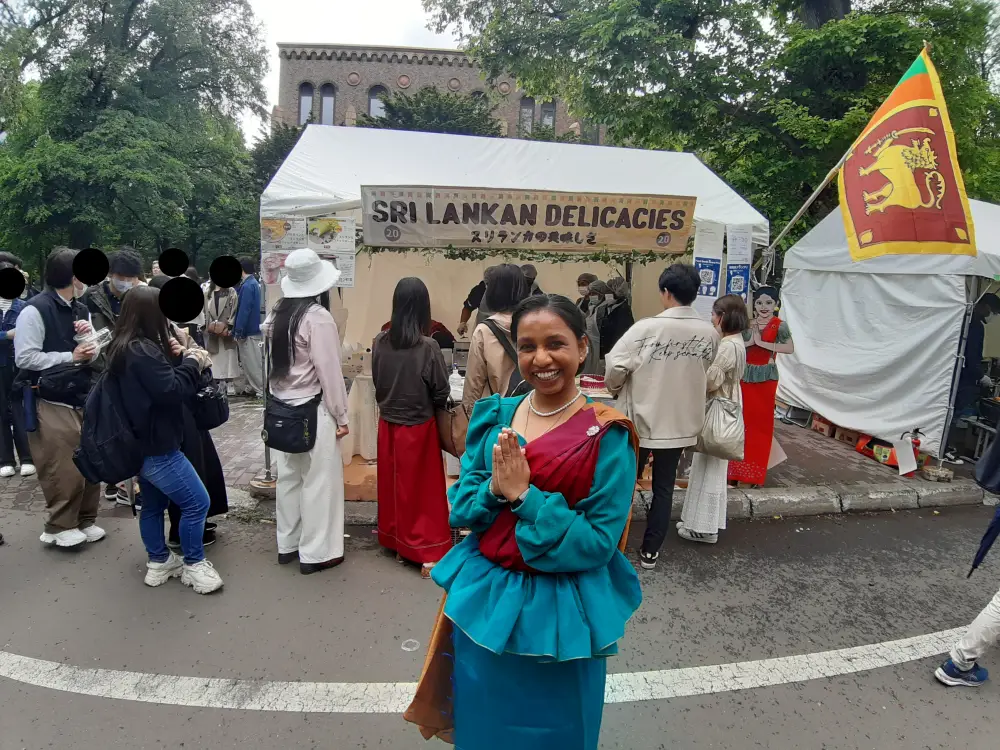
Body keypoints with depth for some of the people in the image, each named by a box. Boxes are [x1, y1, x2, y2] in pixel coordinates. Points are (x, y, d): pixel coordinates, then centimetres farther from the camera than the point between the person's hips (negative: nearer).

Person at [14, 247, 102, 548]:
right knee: (64, 470, -3)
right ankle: (59, 526, 14)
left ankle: (85, 520, 26)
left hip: (83, 399, 7)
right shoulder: (35, 310, -13)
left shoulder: (81, 310, 11)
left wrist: (90, 336, -6)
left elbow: (95, 355, 14)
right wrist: (71, 356, -15)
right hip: (52, 404, -7)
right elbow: (25, 358, -19)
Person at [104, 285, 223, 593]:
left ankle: (158, 563, 33)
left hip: (141, 443, 11)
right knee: (197, 502, -2)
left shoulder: (126, 348, 10)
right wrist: (192, 363, -13)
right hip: (156, 447, -11)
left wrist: (176, 358, -2)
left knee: (153, 504, 21)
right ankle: (194, 565, 10)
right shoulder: (141, 351, -23)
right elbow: (173, 391, -26)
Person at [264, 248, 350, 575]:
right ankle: (315, 552, 12)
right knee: (319, 480, 4)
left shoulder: (278, 312, 6)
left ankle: (287, 544, 29)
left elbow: (275, 358, 9)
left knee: (289, 476, 16)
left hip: (283, 407, 8)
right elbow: (329, 371, -16)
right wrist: (341, 416, -10)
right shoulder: (318, 316, -17)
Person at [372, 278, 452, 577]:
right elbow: (442, 392, -12)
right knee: (422, 488, 7)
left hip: (387, 424, 4)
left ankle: (395, 541, 32)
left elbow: (377, 382, 4)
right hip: (418, 427, -4)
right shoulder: (428, 347, -20)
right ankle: (427, 552, 13)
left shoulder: (380, 342, -8)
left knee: (393, 484, 18)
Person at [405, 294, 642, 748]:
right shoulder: (493, 416, -1)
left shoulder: (607, 435, -15)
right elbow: (461, 508, 1)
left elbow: (599, 542, -16)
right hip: (483, 600, 4)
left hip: (559, 614, -4)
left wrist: (523, 495, -22)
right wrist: (494, 489, -20)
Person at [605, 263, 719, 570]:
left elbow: (615, 366, -19)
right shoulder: (710, 333, -6)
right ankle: (650, 551, 22)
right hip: (682, 422, 3)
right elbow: (707, 377, 5)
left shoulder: (646, 328, -20)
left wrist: (617, 390, 2)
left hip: (643, 421, -3)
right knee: (664, 488, 15)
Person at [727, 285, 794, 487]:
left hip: (766, 376, -3)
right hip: (745, 374, 3)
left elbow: (790, 348, -20)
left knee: (762, 421, 3)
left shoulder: (779, 325, -5)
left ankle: (756, 470, 15)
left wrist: (762, 343, -19)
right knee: (743, 419, 6)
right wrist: (750, 342, -13)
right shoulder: (747, 323, 5)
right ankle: (739, 466, 17)